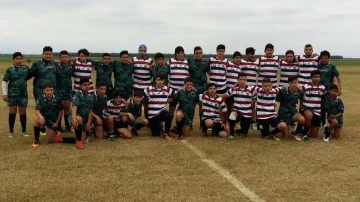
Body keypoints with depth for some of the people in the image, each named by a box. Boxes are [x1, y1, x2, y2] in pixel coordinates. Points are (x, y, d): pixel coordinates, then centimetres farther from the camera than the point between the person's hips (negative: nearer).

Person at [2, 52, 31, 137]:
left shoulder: (26, 68, 1)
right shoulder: (9, 70, -4)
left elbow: (29, 76, 19)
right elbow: (4, 81, -2)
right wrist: (4, 94, -5)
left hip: (23, 94, 2)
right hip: (12, 95, -2)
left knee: (23, 113, 8)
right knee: (12, 112, 6)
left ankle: (24, 131, 18)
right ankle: (11, 131, 15)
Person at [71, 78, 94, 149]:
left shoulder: (90, 96, 3)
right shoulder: (77, 94, -13)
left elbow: (90, 110, 5)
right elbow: (74, 107, -28)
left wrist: (89, 122, -4)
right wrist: (74, 118, -44)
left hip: (85, 118, 5)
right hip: (78, 116, -5)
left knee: (83, 140, -3)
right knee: (79, 119, -43)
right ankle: (78, 140, -29)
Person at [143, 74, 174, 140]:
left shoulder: (167, 89, -1)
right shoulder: (148, 89, -3)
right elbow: (145, 103, 6)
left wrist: (166, 100, 1)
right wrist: (146, 116, 11)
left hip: (162, 112, 0)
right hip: (152, 115, 0)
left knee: (169, 116, -35)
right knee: (155, 134, -1)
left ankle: (166, 133, -12)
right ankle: (158, 125, 35)